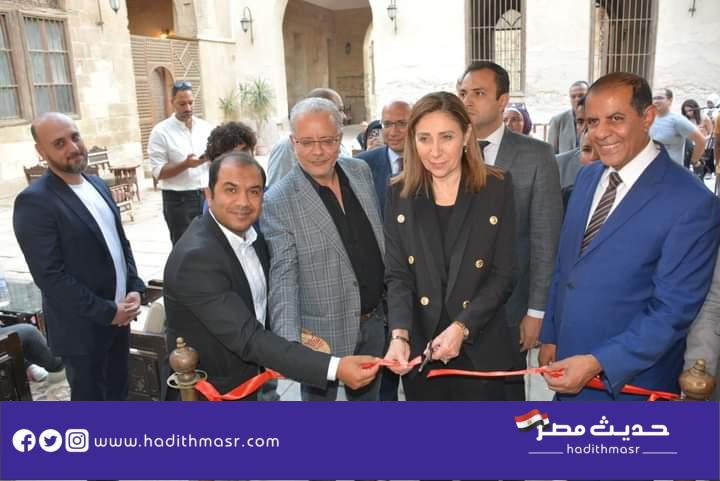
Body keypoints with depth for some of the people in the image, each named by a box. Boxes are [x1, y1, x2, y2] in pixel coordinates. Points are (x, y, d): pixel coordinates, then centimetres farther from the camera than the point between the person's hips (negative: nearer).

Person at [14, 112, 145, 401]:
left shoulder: (96, 184, 6)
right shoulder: (34, 202, -19)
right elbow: (50, 276, -22)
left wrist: (135, 288, -2)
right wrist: (107, 311, -18)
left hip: (119, 315, 7)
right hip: (82, 326, -6)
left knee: (118, 390, 22)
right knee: (90, 397, 13)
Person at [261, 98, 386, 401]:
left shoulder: (361, 171, -2)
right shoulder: (278, 202, -20)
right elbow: (282, 279, -22)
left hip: (374, 320, 5)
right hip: (324, 331, -5)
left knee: (368, 397, 26)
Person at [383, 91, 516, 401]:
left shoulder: (497, 188, -5)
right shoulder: (400, 193, 0)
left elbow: (502, 276, -6)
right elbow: (397, 275, -2)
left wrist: (461, 327, -18)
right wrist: (399, 335, -17)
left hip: (480, 349, -1)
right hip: (419, 348, 1)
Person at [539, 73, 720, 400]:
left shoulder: (692, 203, -18)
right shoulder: (587, 177, 3)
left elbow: (673, 310, -18)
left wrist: (598, 363, -22)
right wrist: (550, 336, 8)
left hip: (629, 381, -5)